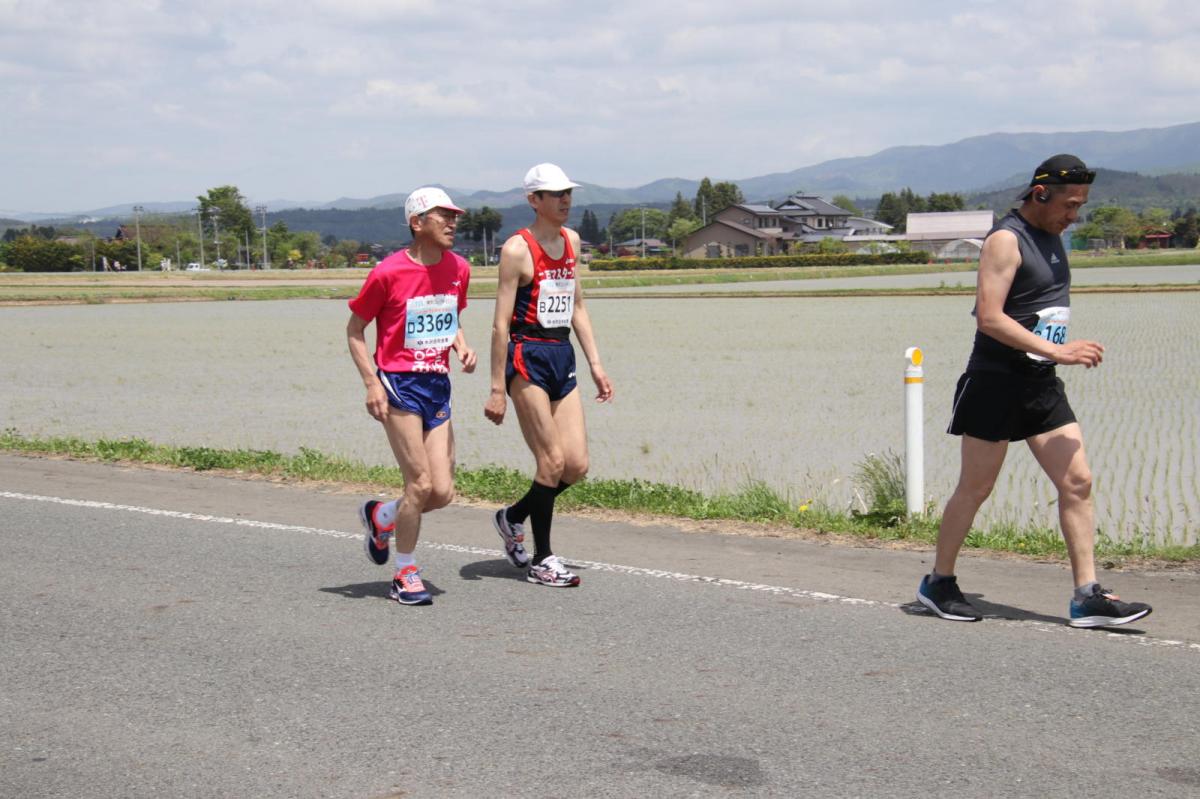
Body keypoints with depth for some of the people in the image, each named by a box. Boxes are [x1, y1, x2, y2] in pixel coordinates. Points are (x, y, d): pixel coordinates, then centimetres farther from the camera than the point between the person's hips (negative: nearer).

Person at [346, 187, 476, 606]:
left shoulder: (458, 269, 5)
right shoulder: (389, 272, -11)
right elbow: (354, 329, -2)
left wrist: (462, 346, 1)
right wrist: (371, 382, -12)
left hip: (438, 386, 6)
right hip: (400, 384, -6)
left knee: (443, 492, 1)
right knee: (421, 483, -9)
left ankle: (380, 516, 30)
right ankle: (405, 574, 8)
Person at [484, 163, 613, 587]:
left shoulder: (571, 241, 13)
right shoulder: (517, 249, -9)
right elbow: (501, 323, -11)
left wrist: (595, 364, 15)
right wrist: (497, 389, -14)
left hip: (562, 357, 7)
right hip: (527, 357, -7)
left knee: (577, 465, 2)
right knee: (553, 461, -8)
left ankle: (513, 516, 25)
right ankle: (541, 560, 5)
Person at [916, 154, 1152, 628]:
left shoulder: (1051, 237, 13)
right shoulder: (1006, 240, -14)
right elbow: (988, 319, -23)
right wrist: (1057, 351, -25)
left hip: (1041, 385, 8)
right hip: (996, 381, -8)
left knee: (1077, 482, -1)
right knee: (975, 488, 2)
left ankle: (1087, 597, 0)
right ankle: (938, 584, 17)